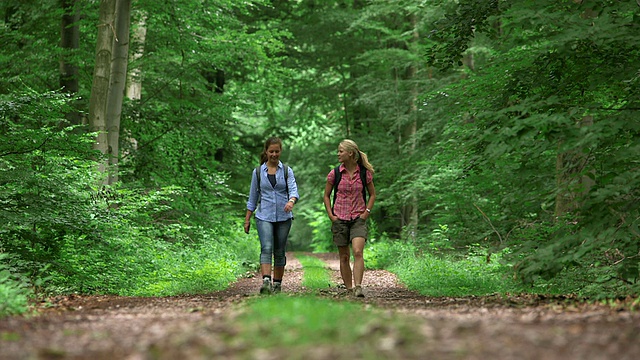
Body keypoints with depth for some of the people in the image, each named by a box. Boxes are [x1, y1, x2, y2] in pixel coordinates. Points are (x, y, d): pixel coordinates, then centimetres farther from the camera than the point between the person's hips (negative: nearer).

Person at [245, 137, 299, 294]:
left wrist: (291, 201, -31)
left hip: (283, 216, 1)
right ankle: (266, 282, -31)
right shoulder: (258, 172, 6)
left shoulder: (287, 171, 5)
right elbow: (253, 197, 11)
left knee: (280, 252, 7)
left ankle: (277, 285, 17)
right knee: (266, 248, -19)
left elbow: (293, 190, -9)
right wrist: (247, 219, 9)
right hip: (264, 216, -1)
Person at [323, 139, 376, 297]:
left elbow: (372, 194, 13)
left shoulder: (364, 173, 0)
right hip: (340, 219, 1)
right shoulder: (334, 173, 1)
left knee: (358, 252, -20)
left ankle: (358, 287, -24)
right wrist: (331, 215, 0)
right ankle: (349, 289, 13)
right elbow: (326, 195, 12)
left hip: (358, 219, -1)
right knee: (344, 257, 5)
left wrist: (367, 212, 1)